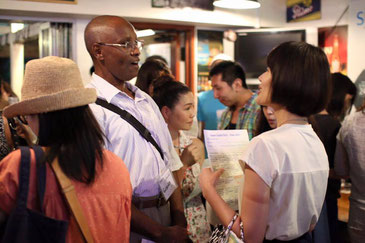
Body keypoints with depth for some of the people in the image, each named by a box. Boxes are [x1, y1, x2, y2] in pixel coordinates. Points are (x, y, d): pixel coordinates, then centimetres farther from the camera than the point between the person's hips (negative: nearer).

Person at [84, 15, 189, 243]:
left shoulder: (146, 100, 10)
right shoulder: (91, 107, -15)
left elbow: (169, 165, 9)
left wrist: (180, 221, -2)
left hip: (166, 214, 7)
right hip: (126, 223, -7)